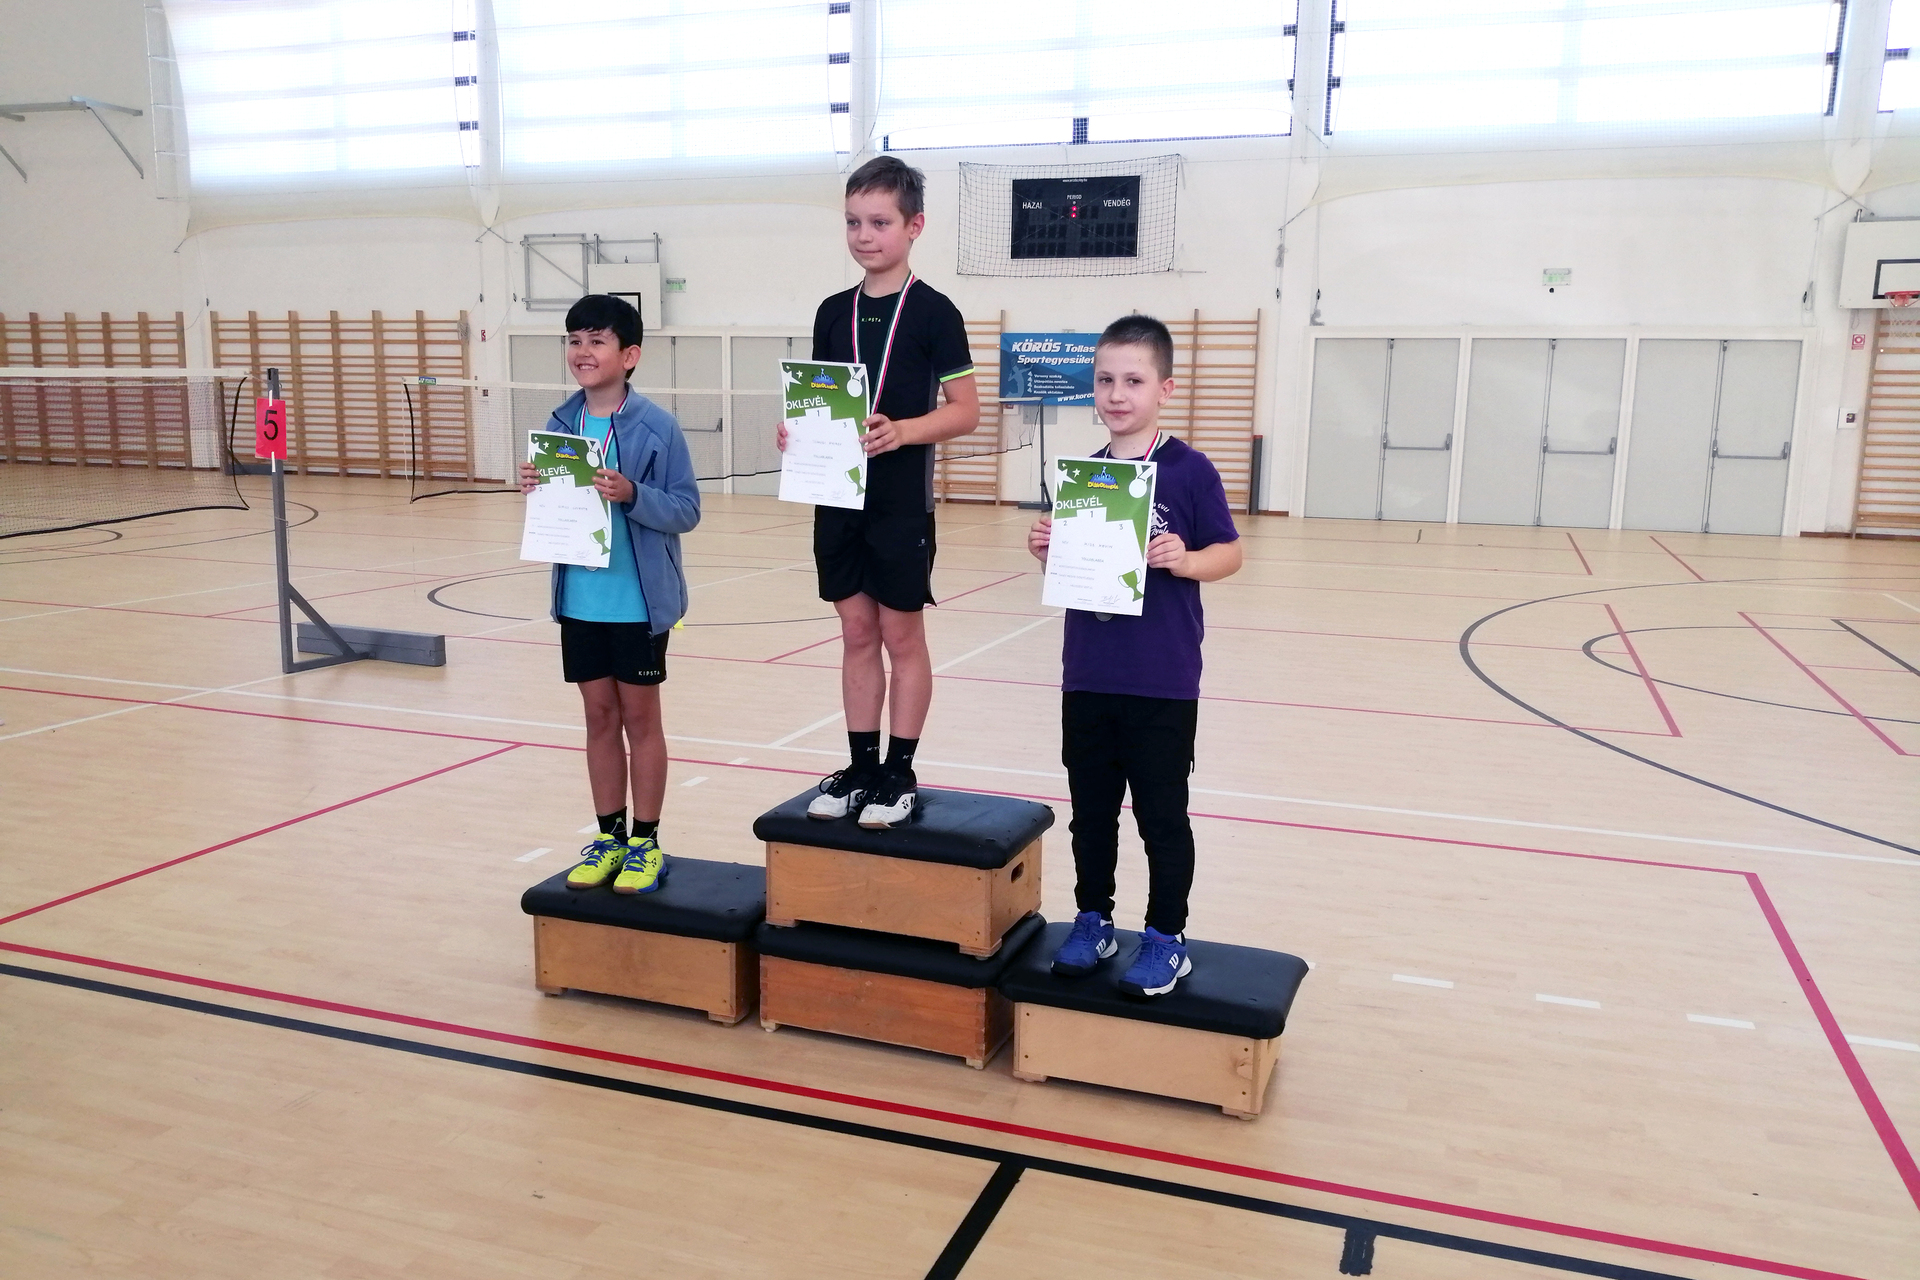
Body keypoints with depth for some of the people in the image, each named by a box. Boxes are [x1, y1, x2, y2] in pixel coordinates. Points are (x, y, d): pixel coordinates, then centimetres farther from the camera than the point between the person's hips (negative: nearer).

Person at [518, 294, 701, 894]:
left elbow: (687, 509, -11)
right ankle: (609, 838, 26)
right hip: (579, 599, 5)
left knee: (639, 717, 8)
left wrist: (631, 494, -25)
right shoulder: (559, 424, 4)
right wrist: (534, 489, -9)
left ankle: (645, 843, 20)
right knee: (599, 716, 14)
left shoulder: (657, 427, -11)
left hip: (639, 601, -5)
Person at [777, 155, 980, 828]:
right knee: (857, 633, 11)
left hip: (901, 499, -5)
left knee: (901, 635, 3)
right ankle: (861, 765, 21)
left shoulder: (933, 311, -6)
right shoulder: (833, 312, 9)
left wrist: (901, 431, -23)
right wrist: (798, 430, -6)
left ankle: (900, 773, 14)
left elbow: (965, 410, -8)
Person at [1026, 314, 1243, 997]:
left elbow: (1229, 552, -6)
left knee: (1162, 816, 7)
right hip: (1087, 677, 5)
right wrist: (1046, 549, -8)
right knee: (1091, 811, 15)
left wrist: (1186, 561, -24)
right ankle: (1093, 921, 32)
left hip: (1162, 683, -4)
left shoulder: (1189, 470, -8)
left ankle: (1167, 939, 22)